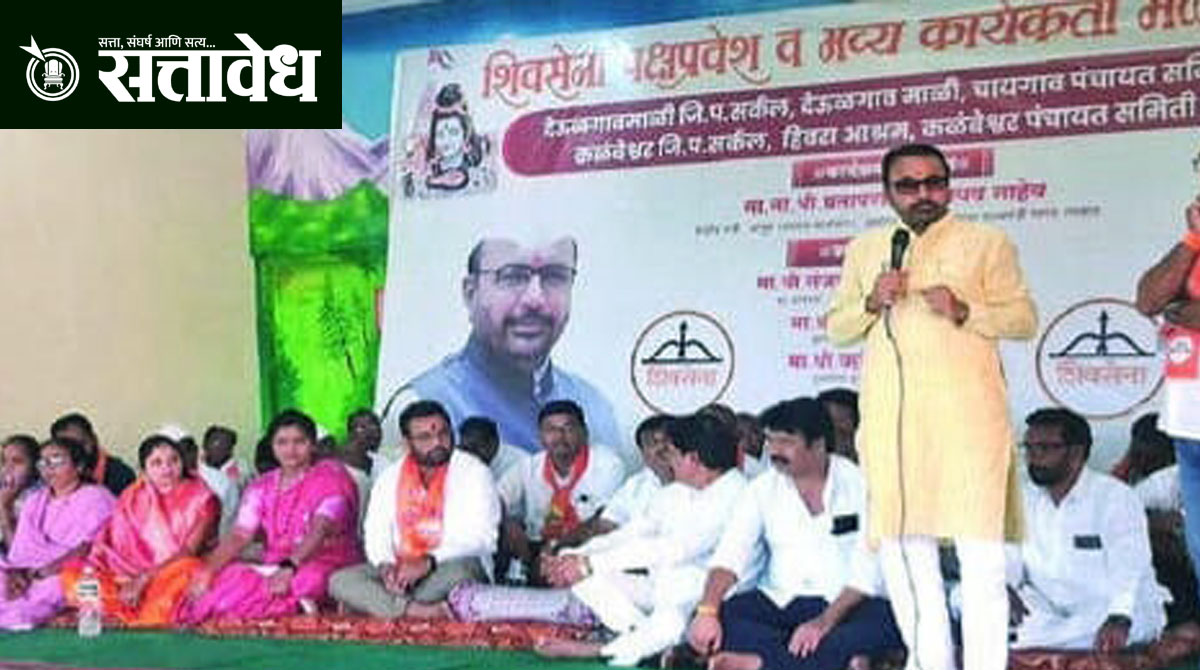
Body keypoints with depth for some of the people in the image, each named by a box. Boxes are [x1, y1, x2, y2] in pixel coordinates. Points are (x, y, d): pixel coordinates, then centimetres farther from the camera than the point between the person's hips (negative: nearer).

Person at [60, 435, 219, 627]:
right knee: (72, 574, -15)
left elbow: (191, 551, -10)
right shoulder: (132, 499, 10)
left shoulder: (200, 497, 0)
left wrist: (145, 578, -20)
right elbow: (115, 546, 1)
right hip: (132, 574, 4)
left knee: (188, 569, -39)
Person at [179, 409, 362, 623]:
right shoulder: (262, 487, 14)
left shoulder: (332, 475, -1)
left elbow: (321, 530, -16)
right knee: (224, 577, -22)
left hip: (326, 567, -5)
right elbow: (239, 536, 3)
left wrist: (289, 567, -32)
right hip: (273, 568, 5)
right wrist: (207, 571, -14)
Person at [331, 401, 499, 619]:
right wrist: (385, 565, -14)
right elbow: (375, 535, 9)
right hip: (402, 570, 4)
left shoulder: (473, 472, 0)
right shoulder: (390, 478, 14)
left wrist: (428, 562, -24)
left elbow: (481, 537, -11)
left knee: (458, 570, -39)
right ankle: (420, 610, -36)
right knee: (340, 581, -20)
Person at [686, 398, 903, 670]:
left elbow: (867, 570, -10)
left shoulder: (858, 485, -2)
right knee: (723, 615, -25)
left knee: (883, 622, -35)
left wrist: (825, 622, -23)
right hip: (780, 604, 3)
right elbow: (731, 555, -3)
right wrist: (707, 611, -21)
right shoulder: (763, 489, 8)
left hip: (845, 606, -2)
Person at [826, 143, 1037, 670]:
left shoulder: (987, 243, 10)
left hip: (965, 412, -3)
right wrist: (871, 302, -2)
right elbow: (836, 330, 17)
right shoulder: (864, 249, 19)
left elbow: (1025, 319, 5)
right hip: (888, 415, 4)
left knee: (979, 539, -9)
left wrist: (965, 311, -12)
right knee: (899, 542, 4)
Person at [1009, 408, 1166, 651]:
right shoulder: (1025, 498, 11)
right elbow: (1010, 556, 7)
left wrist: (1119, 620, -41)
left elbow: (1129, 566, -22)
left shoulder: (1115, 496, -8)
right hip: (1052, 614, 6)